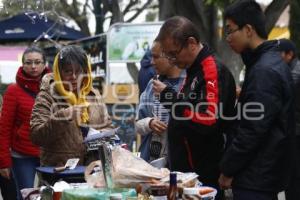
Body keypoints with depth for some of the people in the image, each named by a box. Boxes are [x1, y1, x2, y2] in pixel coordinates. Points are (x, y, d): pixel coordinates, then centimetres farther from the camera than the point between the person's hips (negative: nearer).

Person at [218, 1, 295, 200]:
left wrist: (228, 170, -13)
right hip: (265, 173, 10)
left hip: (256, 177, -10)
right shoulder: (272, 62, 12)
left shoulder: (264, 70, -20)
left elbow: (252, 131, -22)